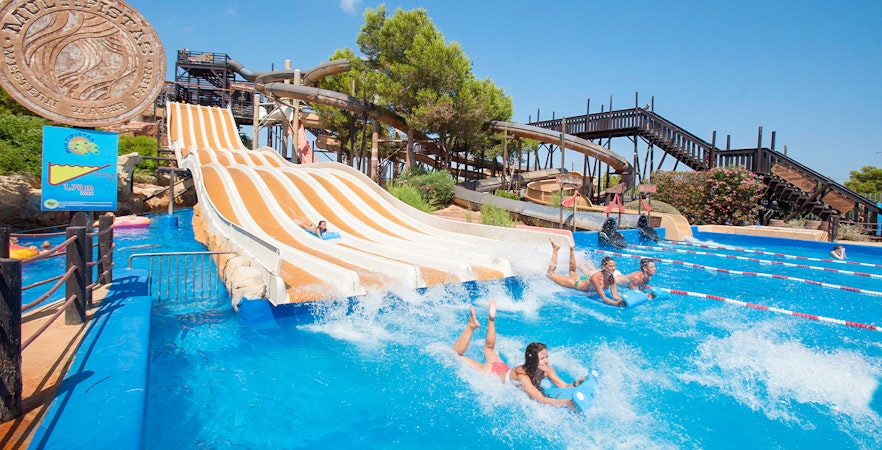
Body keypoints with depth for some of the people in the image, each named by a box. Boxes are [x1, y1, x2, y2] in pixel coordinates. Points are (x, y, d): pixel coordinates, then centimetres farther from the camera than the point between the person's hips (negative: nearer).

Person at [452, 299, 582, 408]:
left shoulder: (546, 370, -25)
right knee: (456, 354, 3)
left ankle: (491, 319, 36)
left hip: (503, 370, 6)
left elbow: (564, 386, -23)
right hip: (490, 373, -6)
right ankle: (471, 325, 6)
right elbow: (540, 399, -50)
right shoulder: (522, 375, -44)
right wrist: (568, 402, -59)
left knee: (489, 347, 33)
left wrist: (576, 383, -45)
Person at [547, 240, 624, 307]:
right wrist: (617, 303, -56)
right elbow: (604, 298, -45)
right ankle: (555, 250, 20)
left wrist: (621, 300, -43)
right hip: (576, 284, -5)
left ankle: (572, 250, 44)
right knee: (550, 274, 11)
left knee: (572, 271, 37)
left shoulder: (612, 278, -24)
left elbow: (615, 295, -24)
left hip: (585, 280, 5)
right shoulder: (596, 277, -43)